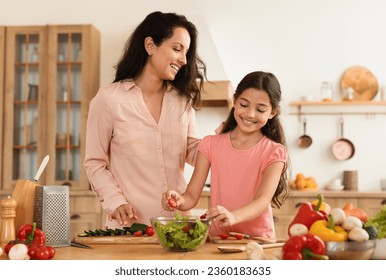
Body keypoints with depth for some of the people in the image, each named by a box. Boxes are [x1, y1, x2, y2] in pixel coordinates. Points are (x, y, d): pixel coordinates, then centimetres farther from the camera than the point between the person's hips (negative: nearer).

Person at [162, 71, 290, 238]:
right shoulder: (211, 144, 8)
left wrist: (233, 216, -33)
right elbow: (192, 196, 2)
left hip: (258, 239, -2)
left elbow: (263, 200, -14)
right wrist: (180, 201, -21)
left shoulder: (274, 152, 2)